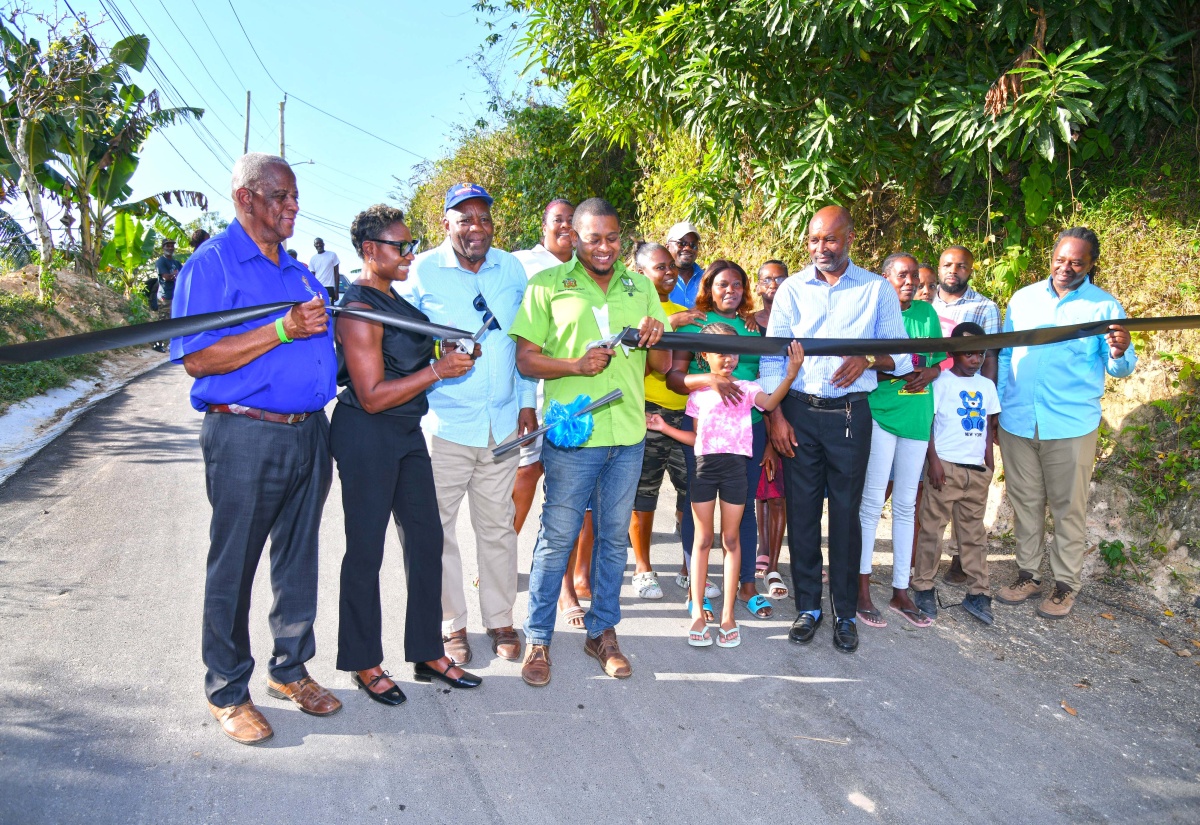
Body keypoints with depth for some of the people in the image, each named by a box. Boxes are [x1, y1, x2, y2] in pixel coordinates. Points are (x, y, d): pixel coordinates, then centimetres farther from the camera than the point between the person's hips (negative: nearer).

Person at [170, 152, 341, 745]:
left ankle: (290, 669, 31)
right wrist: (284, 329, -21)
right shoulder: (210, 264, -6)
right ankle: (227, 691, 20)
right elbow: (197, 359, -17)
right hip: (245, 436, -7)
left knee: (299, 559, 15)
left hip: (309, 432, 7)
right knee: (234, 567, 4)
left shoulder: (299, 270, 16)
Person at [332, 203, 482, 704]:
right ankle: (364, 663, 21)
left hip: (406, 432, 9)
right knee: (366, 549, 4)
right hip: (366, 437, -9)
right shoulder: (359, 310, -16)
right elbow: (372, 396, -20)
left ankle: (428, 653, 24)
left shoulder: (395, 297, 11)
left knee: (426, 540, 11)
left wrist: (448, 355, 8)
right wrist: (438, 370, -21)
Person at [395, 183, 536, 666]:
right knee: (438, 527, 6)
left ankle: (500, 620, 27)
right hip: (443, 424, -3)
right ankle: (450, 624, 24)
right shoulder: (421, 272, -5)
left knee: (497, 526, 12)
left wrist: (527, 402, 11)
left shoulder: (511, 269, 7)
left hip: (502, 423, 3)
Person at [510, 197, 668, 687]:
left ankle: (602, 631, 27)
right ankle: (537, 639, 17)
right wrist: (575, 365, -19)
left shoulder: (641, 287, 12)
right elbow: (525, 358, -3)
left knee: (614, 536, 12)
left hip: (628, 433, 4)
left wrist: (656, 339, -9)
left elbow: (662, 365, 13)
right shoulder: (548, 285, 1)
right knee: (558, 536, 3)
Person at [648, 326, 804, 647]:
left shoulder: (747, 388, 2)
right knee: (703, 539, 6)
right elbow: (696, 437, 12)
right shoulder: (699, 394, 7)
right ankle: (698, 613, 12)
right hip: (704, 465, 1)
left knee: (731, 539, 5)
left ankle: (728, 614, 13)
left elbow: (769, 402, -20)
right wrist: (665, 427, 5)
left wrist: (791, 374, -34)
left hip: (735, 467, -1)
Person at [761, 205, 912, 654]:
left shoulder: (877, 289, 4)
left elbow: (902, 354, 5)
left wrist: (871, 358, -17)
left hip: (850, 415, -1)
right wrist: (776, 415, -3)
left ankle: (845, 612, 19)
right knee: (801, 510, 5)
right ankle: (808, 606, 20)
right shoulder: (792, 289, 6)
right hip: (799, 412, 1)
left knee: (845, 512, 5)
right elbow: (772, 355, 4)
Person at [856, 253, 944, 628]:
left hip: (917, 416, 5)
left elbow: (941, 356, 17)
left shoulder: (926, 312, 12)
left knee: (906, 504, 9)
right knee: (873, 501, -7)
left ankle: (901, 591, 19)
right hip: (879, 412, -5)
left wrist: (930, 373, -5)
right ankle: (862, 590, 3)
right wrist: (889, 371, -23)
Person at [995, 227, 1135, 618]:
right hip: (1016, 421, 3)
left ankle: (1066, 583, 20)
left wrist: (1121, 353, -28)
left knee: (1068, 507, 5)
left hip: (1071, 425, -3)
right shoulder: (1023, 298, 7)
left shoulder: (1105, 306, -2)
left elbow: (1118, 368, -5)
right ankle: (1028, 573, 27)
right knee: (1025, 501, 13)